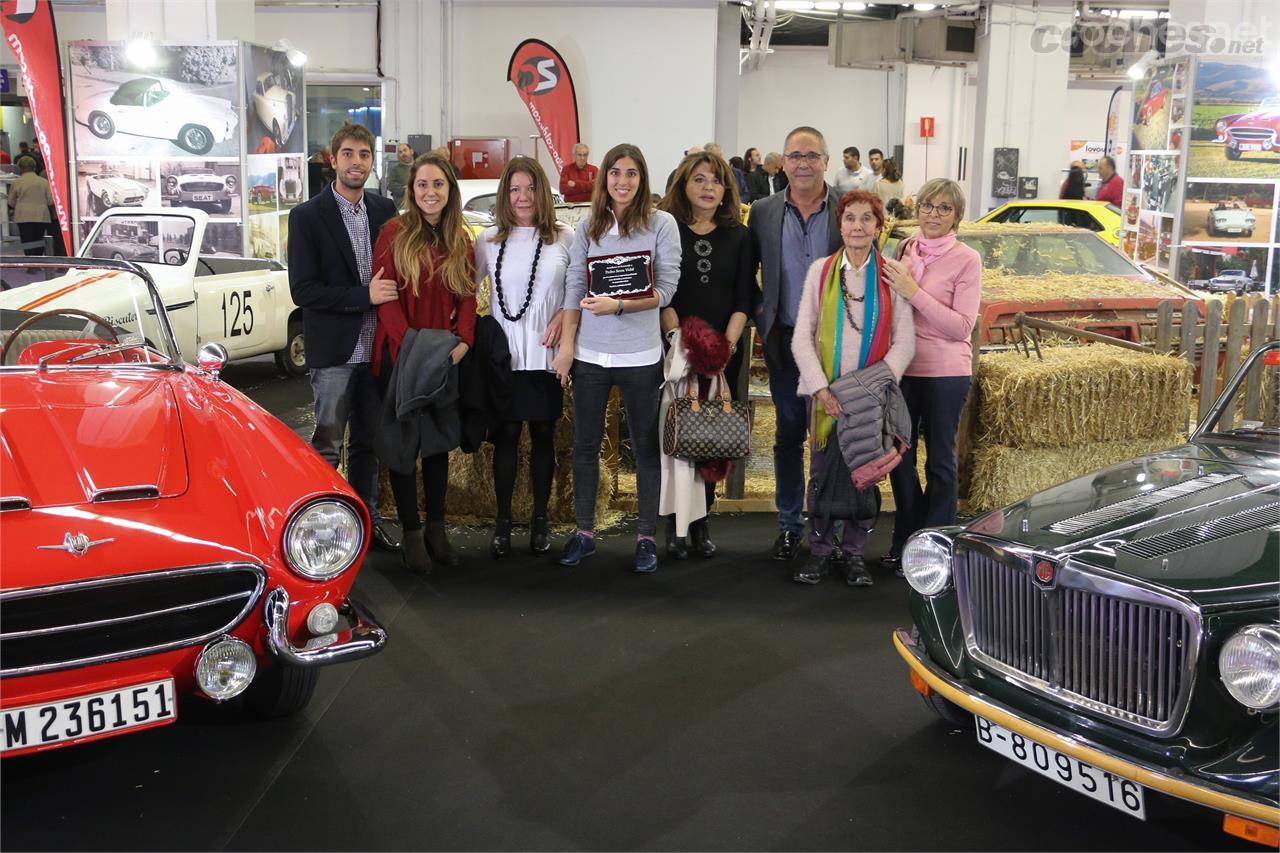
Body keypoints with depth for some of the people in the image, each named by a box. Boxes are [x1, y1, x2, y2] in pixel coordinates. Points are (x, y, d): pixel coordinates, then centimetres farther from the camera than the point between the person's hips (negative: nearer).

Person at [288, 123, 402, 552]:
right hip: (334, 352, -4)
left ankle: (367, 517, 26)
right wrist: (364, 296, -18)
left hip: (376, 348, 4)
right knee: (328, 445, 1)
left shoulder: (385, 210, 6)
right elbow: (303, 290, -12)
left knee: (368, 442, 15)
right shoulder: (307, 216, -6)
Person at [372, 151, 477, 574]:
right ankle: (411, 533, 13)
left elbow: (468, 296, 6)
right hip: (399, 354, -4)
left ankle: (436, 528, 23)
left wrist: (462, 340, -10)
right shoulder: (395, 233, -7)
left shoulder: (461, 240, 7)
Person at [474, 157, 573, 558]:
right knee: (506, 435, 3)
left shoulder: (564, 238, 2)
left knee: (543, 435, 9)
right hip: (504, 355, 0)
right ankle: (502, 522, 13)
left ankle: (540, 520, 20)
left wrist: (564, 316, -10)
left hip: (547, 356, 0)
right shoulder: (489, 241, 4)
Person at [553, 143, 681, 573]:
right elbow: (574, 286, 6)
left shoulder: (661, 223, -3)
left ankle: (646, 536, 18)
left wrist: (619, 305, -20)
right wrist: (567, 343, 2)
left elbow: (665, 290, -8)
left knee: (645, 446, 7)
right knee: (585, 444, 10)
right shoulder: (588, 225, 6)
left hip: (639, 355, -3)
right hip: (589, 353, 3)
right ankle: (584, 531, 23)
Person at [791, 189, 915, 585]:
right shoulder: (820, 270, 3)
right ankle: (820, 551, 16)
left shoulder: (892, 276, 3)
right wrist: (821, 388, -10)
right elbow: (802, 337, 1)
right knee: (822, 471, 3)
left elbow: (904, 341, 0)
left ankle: (855, 555, 18)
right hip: (825, 392, 0)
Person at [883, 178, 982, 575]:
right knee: (899, 456, 13)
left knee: (940, 460, 6)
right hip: (902, 366, 5)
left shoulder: (967, 260, -8)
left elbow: (962, 326, -16)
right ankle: (906, 542, 28)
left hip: (945, 372, -5)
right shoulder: (905, 249, 6)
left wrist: (914, 292, -21)